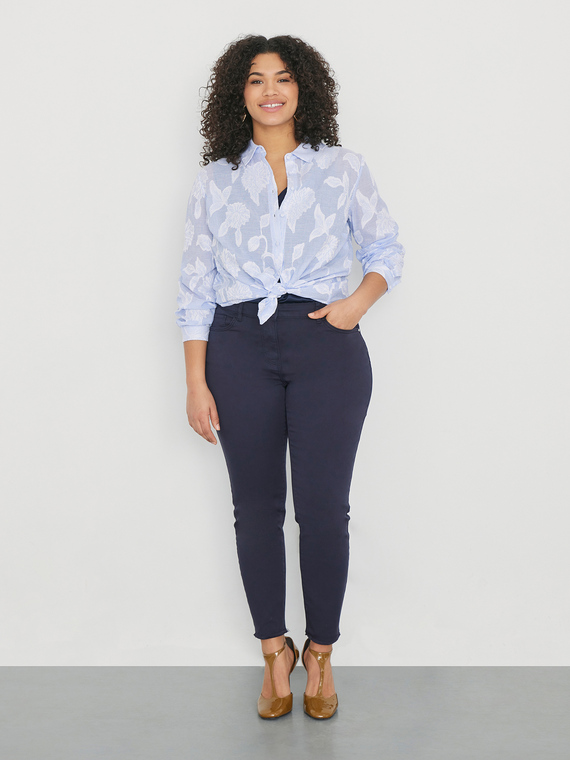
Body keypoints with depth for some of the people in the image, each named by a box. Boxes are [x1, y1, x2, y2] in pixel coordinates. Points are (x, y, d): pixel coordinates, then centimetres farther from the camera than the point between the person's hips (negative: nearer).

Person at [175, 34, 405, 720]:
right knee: (256, 507, 6)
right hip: (239, 348, 1)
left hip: (325, 344, -1)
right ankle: (274, 651, 23)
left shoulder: (343, 169, 8)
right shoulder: (214, 180, 9)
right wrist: (196, 382, 1)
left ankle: (320, 651, 19)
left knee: (323, 508, 0)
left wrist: (360, 300, -7)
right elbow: (195, 285, 7)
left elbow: (388, 249, 15)